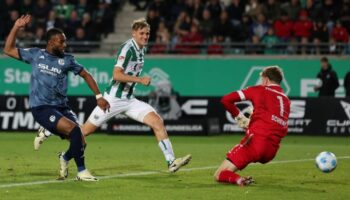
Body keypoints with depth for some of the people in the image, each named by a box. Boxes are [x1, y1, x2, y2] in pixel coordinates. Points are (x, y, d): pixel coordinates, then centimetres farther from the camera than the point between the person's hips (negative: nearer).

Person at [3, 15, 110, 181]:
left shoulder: (67, 60, 8)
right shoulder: (35, 55, 5)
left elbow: (86, 75, 16)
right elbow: (8, 50, 12)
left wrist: (98, 96, 9)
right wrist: (16, 28, 4)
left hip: (61, 107, 4)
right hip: (41, 108, -4)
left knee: (80, 143, -9)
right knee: (74, 129, -27)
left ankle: (64, 158, 28)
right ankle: (81, 172, -14)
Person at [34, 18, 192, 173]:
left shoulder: (142, 49, 10)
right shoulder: (127, 48, -17)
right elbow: (116, 75, -26)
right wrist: (140, 80, -27)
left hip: (129, 100, 7)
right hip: (113, 99, -7)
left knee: (157, 122, -10)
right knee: (85, 131, 2)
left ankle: (171, 162, -12)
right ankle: (46, 132, 20)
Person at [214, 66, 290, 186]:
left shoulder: (259, 90, 6)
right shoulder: (286, 101, 20)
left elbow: (226, 100, 2)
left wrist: (239, 117, 17)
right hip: (272, 151, 6)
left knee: (219, 175, -1)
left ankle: (238, 179, -31)